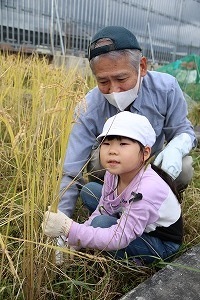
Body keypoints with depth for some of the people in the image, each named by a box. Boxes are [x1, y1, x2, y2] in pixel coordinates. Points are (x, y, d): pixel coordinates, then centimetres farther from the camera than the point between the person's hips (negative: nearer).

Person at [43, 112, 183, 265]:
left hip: (163, 243, -6)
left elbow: (119, 238, -36)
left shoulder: (148, 189, -38)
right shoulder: (113, 174, -15)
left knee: (101, 224, -28)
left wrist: (69, 229, -43)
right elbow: (102, 211, -2)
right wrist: (74, 243, -14)